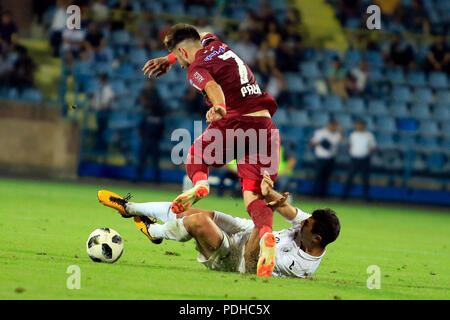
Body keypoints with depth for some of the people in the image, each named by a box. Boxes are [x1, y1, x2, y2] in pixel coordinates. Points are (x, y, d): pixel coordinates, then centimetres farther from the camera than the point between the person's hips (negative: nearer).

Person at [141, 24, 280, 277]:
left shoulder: (197, 69, 1)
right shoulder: (215, 44, 22)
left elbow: (213, 86, -23)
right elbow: (200, 41, 48)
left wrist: (219, 107, -42)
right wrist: (168, 59, 51)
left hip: (235, 123, -6)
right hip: (265, 125, 6)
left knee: (195, 158, 25)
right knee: (254, 196, -4)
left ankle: (200, 183, -7)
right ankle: (266, 233, -33)